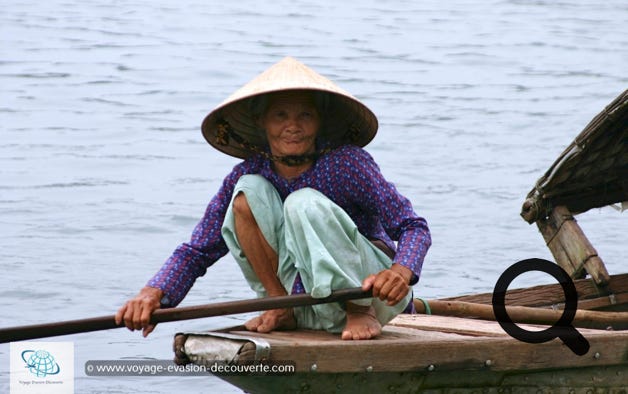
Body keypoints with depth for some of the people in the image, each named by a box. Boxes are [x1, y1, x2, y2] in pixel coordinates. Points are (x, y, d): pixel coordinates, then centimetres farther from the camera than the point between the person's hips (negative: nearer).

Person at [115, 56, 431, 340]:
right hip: (312, 313, 4)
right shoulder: (251, 173, -4)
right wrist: (154, 293, -25)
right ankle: (283, 309, -8)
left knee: (304, 203, -28)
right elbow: (197, 250, -5)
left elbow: (414, 227, -16)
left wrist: (401, 271, -40)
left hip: (369, 291, -4)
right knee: (250, 190, -14)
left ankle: (361, 312, -15)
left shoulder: (347, 163, -15)